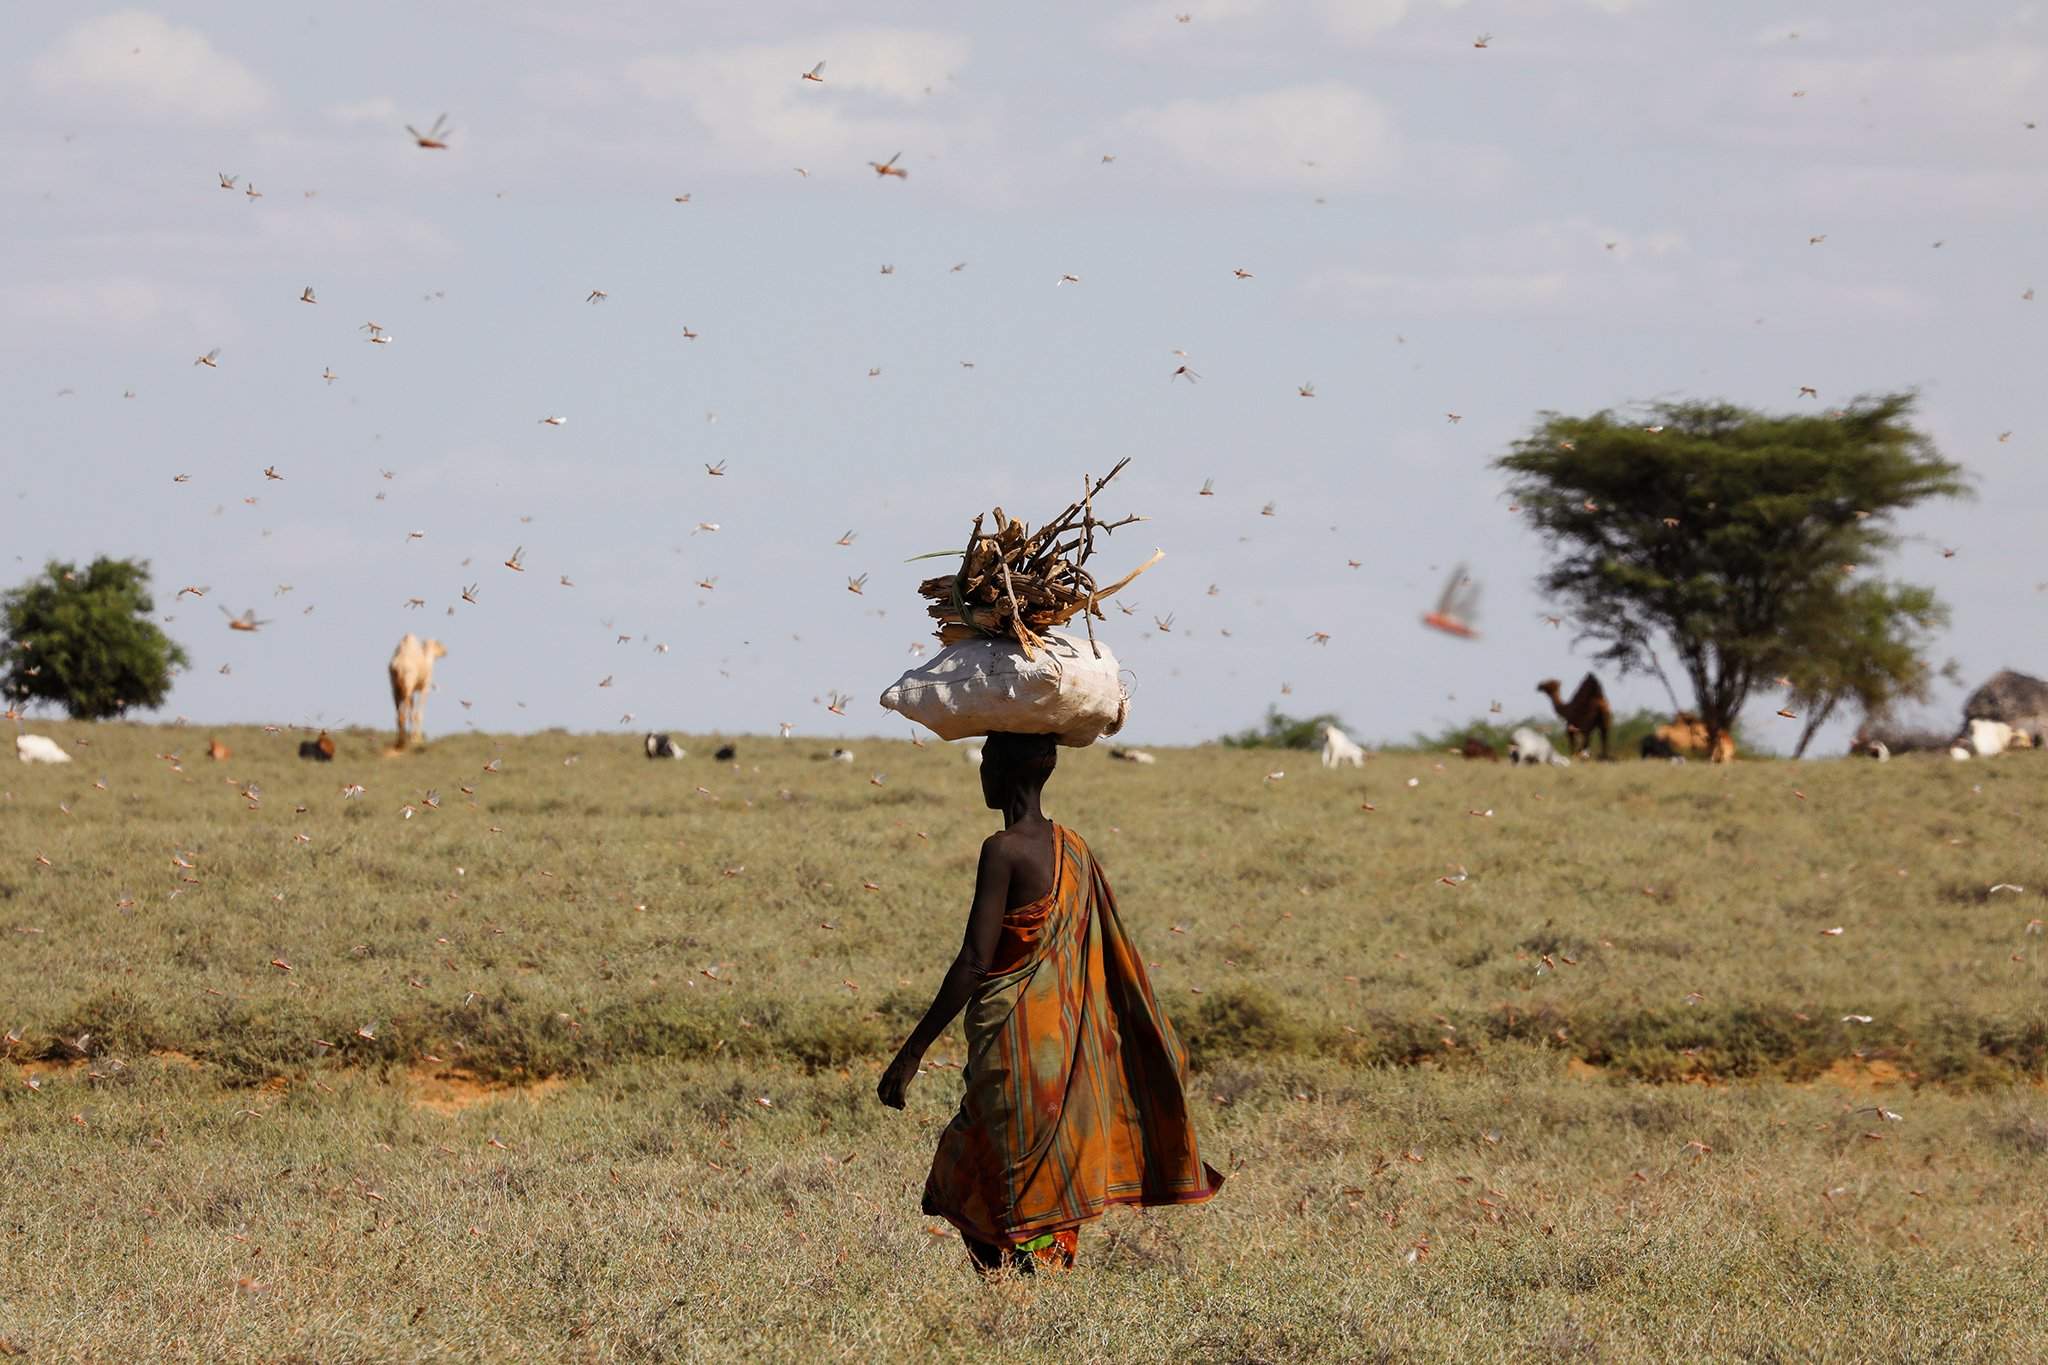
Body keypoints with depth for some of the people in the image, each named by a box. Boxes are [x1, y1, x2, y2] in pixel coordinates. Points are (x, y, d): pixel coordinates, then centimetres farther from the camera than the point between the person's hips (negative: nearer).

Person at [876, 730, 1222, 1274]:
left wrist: (912, 1051, -16)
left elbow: (974, 963, -19)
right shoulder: (1072, 848, 9)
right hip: (1069, 1041, 8)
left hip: (1016, 1045, -8)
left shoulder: (1004, 850, -15)